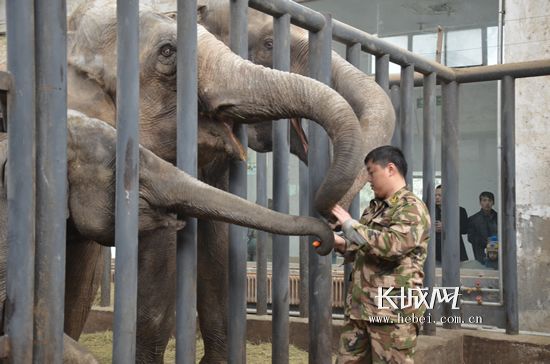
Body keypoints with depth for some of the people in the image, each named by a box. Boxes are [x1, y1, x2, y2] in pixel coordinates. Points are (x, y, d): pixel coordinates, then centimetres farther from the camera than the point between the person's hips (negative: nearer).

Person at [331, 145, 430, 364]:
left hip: (392, 311, -9)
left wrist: (349, 224, -16)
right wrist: (341, 244, 8)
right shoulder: (375, 207, 18)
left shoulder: (412, 208, -9)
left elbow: (391, 245, -25)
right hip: (359, 307, 9)